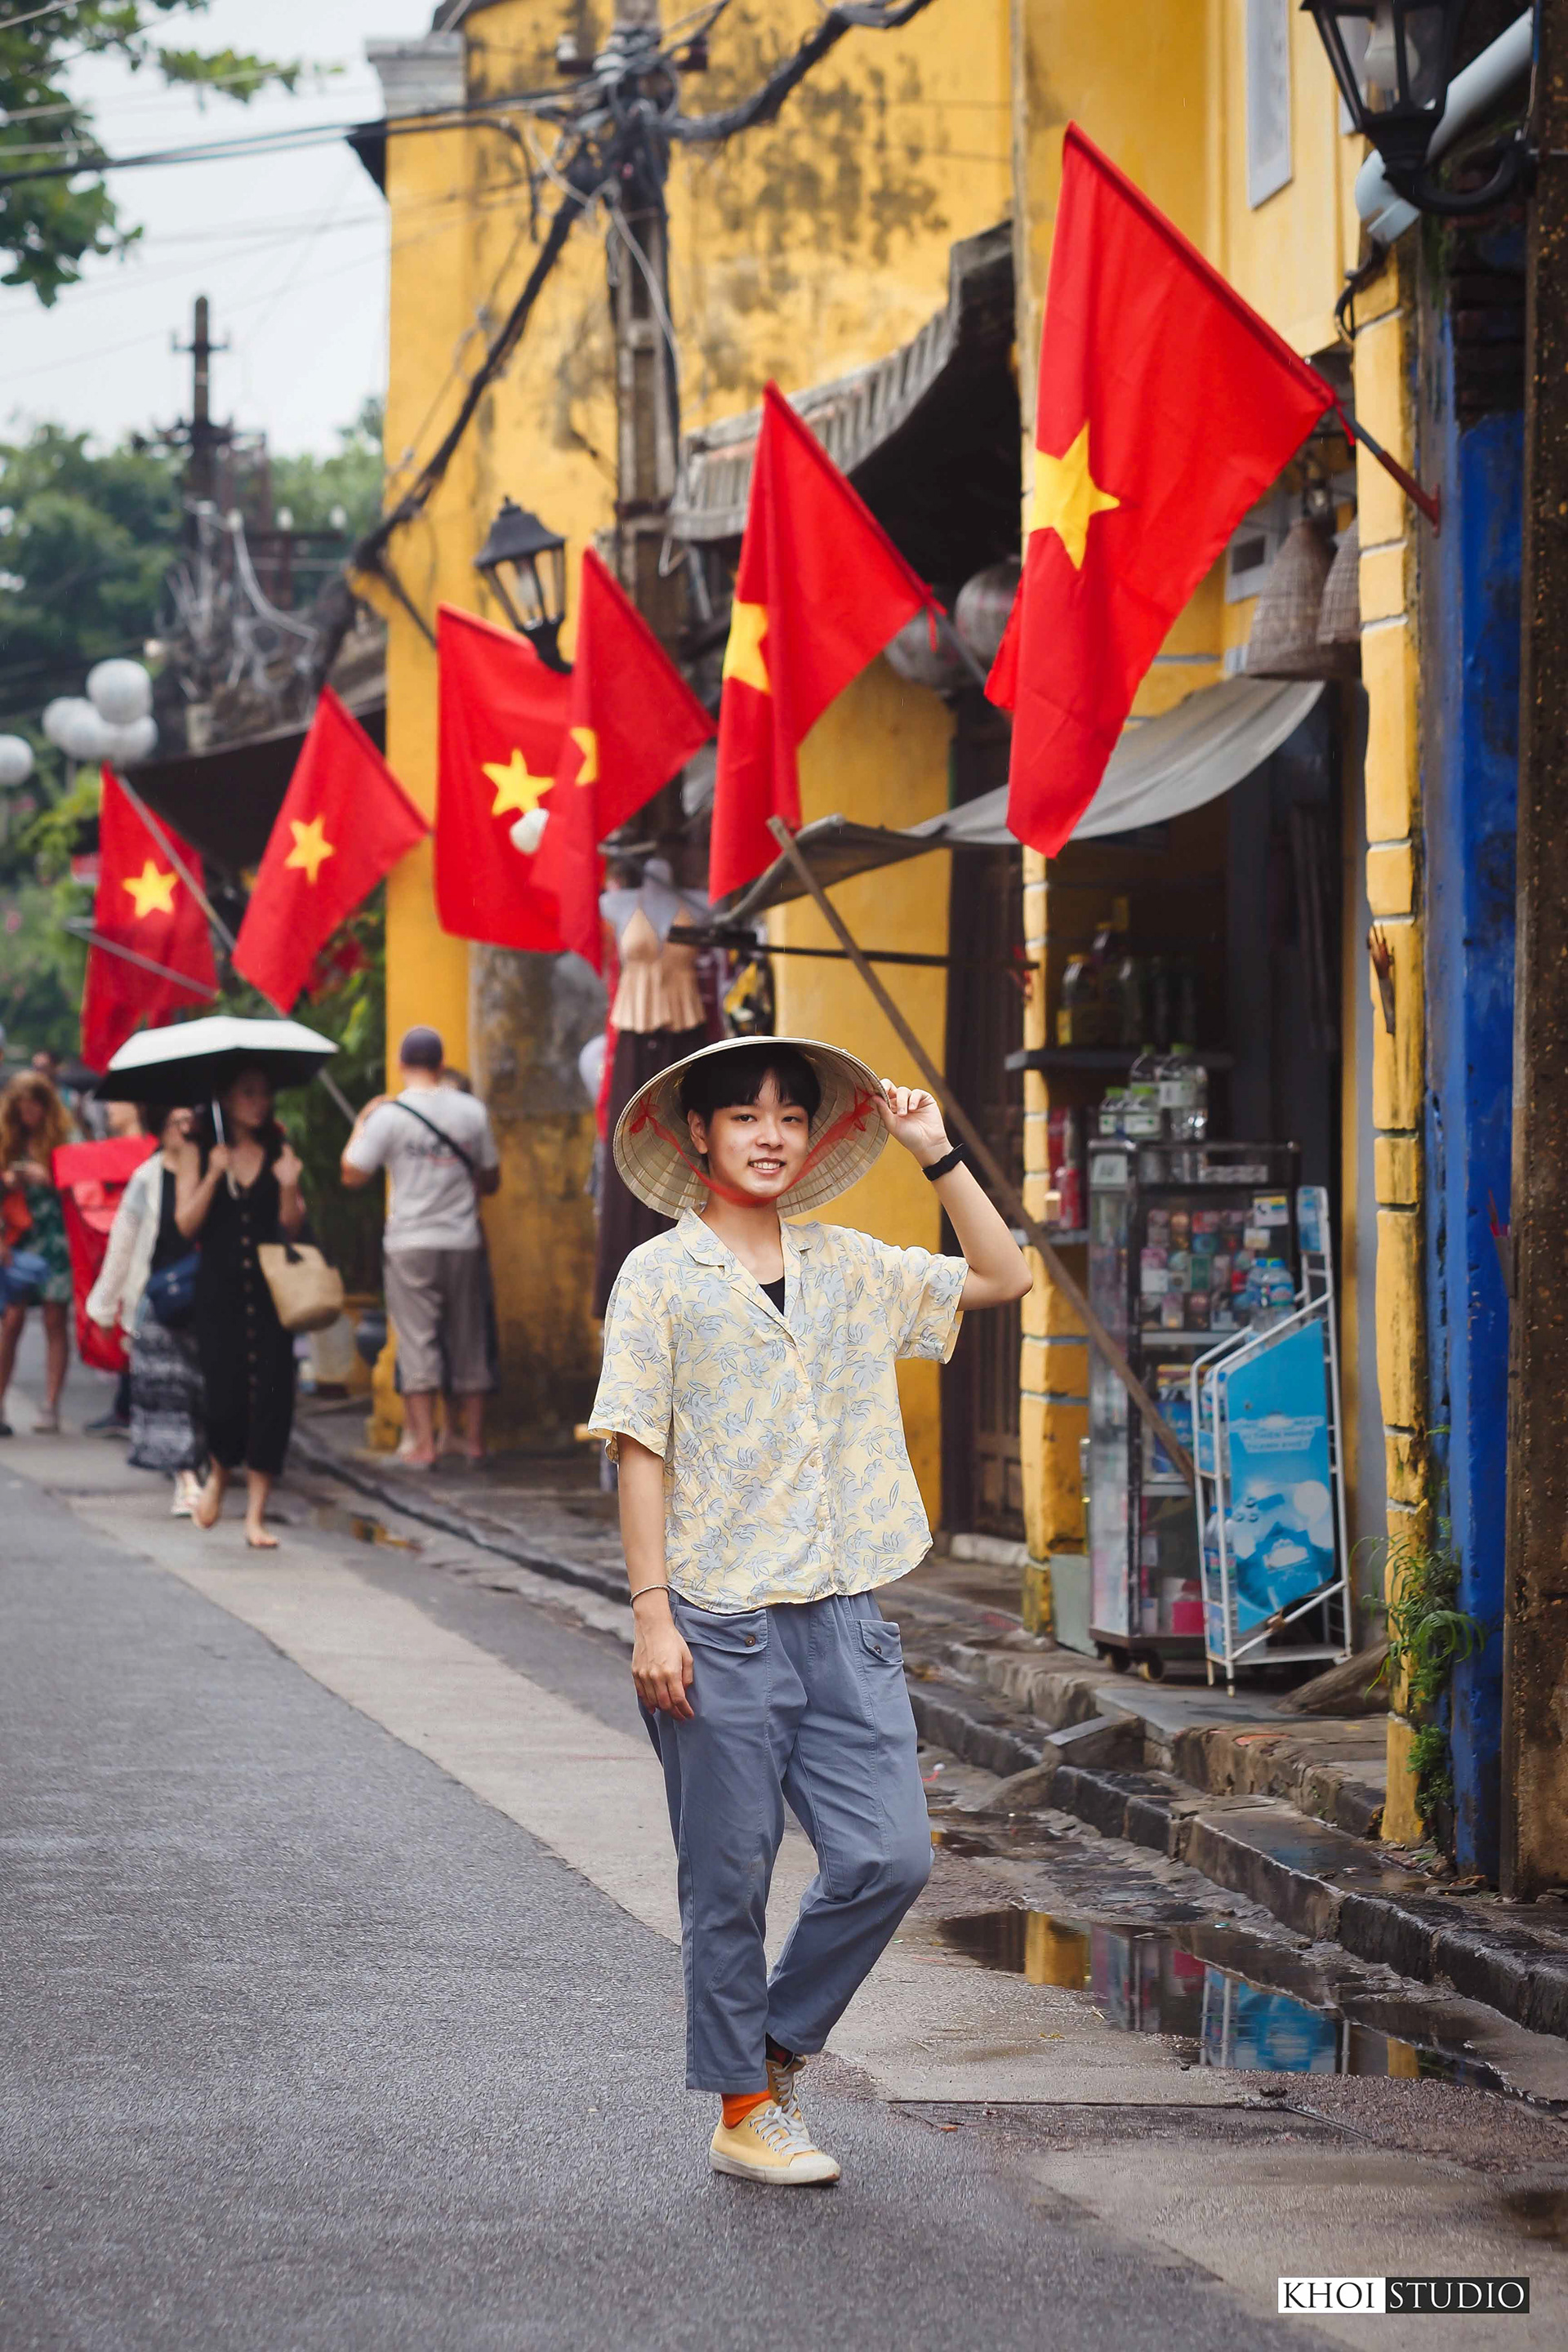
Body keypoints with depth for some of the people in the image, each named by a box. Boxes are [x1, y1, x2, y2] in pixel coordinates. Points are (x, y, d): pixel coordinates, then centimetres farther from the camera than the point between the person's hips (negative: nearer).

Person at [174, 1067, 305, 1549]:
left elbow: (292, 1228, 4)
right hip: (218, 1290, -2)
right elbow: (187, 1224, -4)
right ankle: (219, 1473, 28)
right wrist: (214, 1175, -16)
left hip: (269, 1291, 2)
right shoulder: (198, 1149, 3)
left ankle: (256, 1513, 1)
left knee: (271, 1393, -6)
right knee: (225, 1395, -5)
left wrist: (288, 1188, -14)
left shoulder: (278, 1150, 8)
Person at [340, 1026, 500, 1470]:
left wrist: (362, 1124, 8)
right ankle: (473, 1438, 16)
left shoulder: (389, 1115, -8)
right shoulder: (472, 1112, 2)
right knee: (468, 1343, 11)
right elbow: (491, 1179, 11)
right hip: (463, 1243, 3)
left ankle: (423, 1444, -4)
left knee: (417, 1342, 0)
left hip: (411, 1244, -3)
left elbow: (353, 1175, -5)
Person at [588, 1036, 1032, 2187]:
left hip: (847, 1618, 4)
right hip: (722, 1628, -4)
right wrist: (652, 1613, -10)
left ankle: (778, 2045, 18)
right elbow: (640, 1449, -4)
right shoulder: (662, 1276, -1)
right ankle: (745, 2110, 15)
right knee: (730, 1880, 2)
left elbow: (1002, 1277, 18)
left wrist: (937, 1153, 9)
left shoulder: (849, 1266, 12)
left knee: (889, 1856, -3)